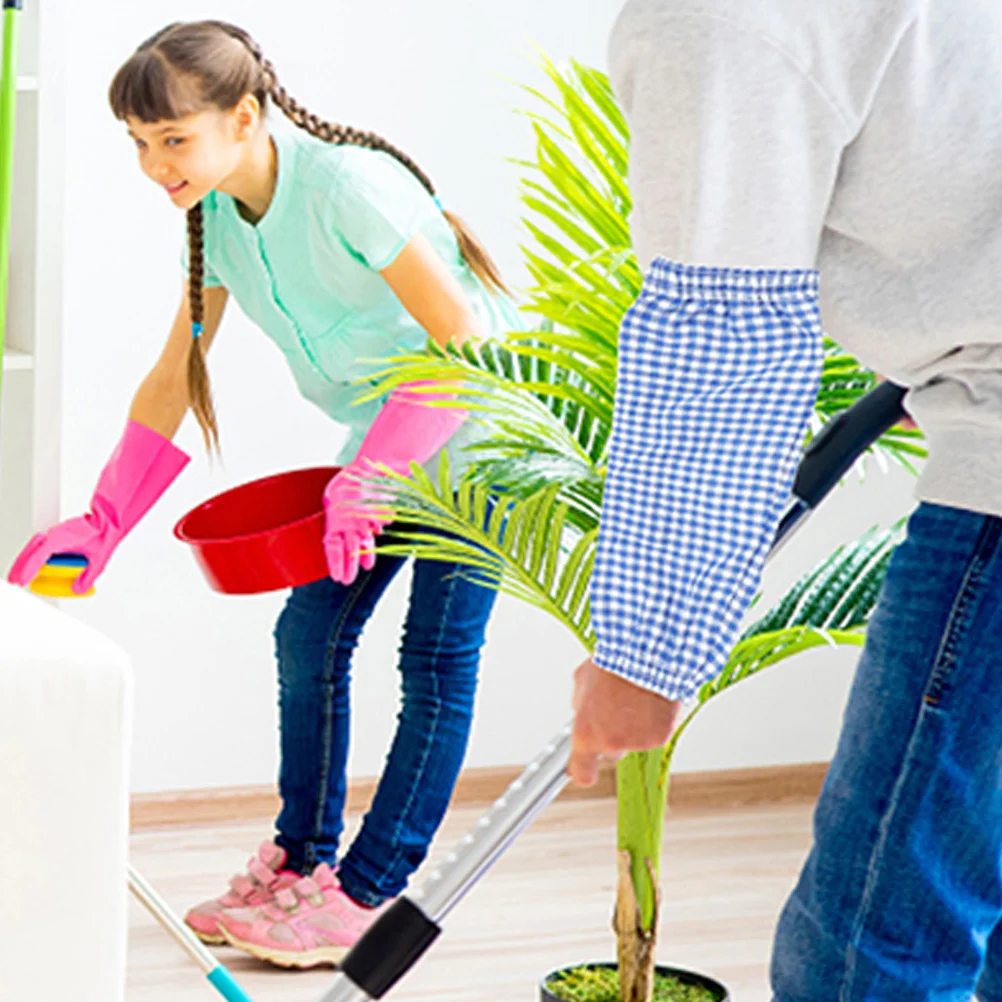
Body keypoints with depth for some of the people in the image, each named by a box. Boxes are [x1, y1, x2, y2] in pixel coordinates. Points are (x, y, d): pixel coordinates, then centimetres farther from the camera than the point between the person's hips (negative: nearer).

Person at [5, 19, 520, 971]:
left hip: (478, 433, -8)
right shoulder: (218, 219, -3)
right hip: (382, 443, 8)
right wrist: (100, 524, -5)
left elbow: (465, 344, -28)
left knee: (436, 656, -6)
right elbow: (175, 377, 3)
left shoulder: (348, 188, -28)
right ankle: (298, 860, 16)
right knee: (309, 633, 4)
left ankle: (364, 895, -1)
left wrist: (368, 478, -28)